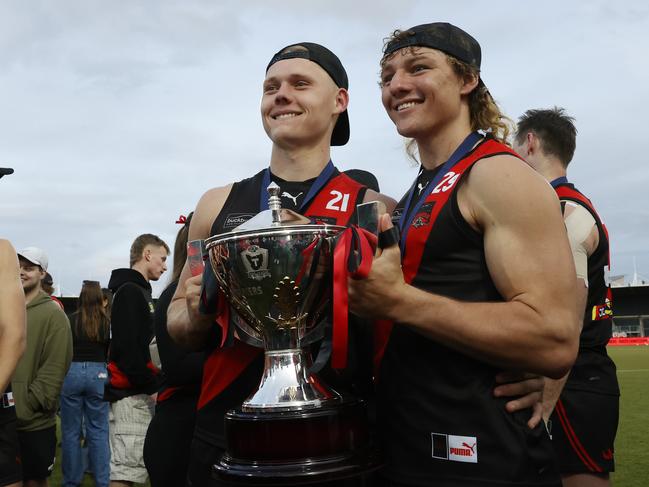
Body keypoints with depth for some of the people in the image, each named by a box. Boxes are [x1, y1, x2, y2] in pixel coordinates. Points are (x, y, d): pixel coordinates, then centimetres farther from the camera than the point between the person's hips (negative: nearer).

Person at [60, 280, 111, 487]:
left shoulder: (71, 320, -6)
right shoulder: (107, 322, -3)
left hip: (72, 373, -1)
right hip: (98, 374, 1)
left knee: (70, 431, 11)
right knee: (98, 432, 8)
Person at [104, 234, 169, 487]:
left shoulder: (136, 290, 20)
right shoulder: (131, 291, -10)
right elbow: (128, 349, -19)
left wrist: (152, 384, 13)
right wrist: (151, 387, -15)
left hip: (137, 391, 10)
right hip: (132, 393, -10)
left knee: (126, 467, 12)